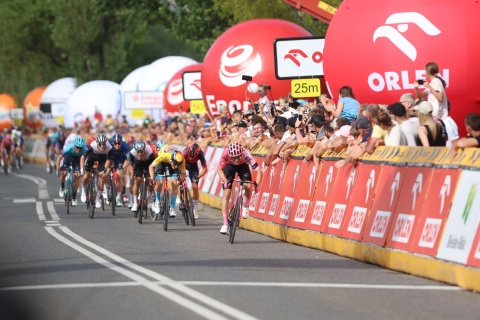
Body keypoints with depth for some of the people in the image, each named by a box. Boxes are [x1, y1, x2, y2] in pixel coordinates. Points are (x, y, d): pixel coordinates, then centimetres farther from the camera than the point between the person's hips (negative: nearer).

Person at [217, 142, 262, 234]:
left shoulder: (246, 154, -39)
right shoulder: (225, 153, -38)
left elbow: (258, 170, -38)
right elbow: (219, 169, -25)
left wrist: (257, 184, -52)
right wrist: (225, 181, -41)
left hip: (243, 166, 0)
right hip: (229, 165, 0)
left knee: (247, 187, -24)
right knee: (226, 193, -8)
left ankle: (245, 207, 8)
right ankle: (225, 224, -2)